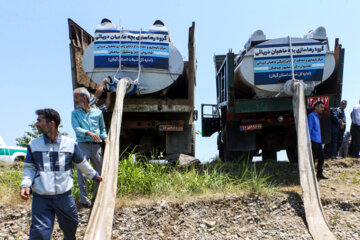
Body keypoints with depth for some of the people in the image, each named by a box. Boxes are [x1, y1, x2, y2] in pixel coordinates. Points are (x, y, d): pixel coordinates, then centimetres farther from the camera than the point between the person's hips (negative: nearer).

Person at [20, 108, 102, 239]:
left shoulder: (70, 143, -2)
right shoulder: (33, 145, 0)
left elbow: (82, 163, 13)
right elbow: (29, 168, 6)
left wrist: (94, 175, 25)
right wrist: (25, 185, -11)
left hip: (64, 196, 1)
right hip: (41, 198, -1)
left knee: (71, 226, 17)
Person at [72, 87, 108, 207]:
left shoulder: (98, 112, 14)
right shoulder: (75, 113, 10)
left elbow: (102, 128, 23)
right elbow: (76, 128, -6)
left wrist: (105, 139, 6)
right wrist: (88, 133, -23)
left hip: (96, 145, 2)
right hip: (82, 145, -2)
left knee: (101, 171, 5)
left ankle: (97, 197, 21)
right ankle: (84, 198, -2)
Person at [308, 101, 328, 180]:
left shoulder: (317, 117, 20)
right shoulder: (311, 116, -9)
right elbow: (309, 130, -15)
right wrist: (309, 143, -20)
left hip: (318, 142, 10)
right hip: (313, 142, -10)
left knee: (321, 158, 12)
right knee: (312, 159, -5)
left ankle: (319, 174, 21)